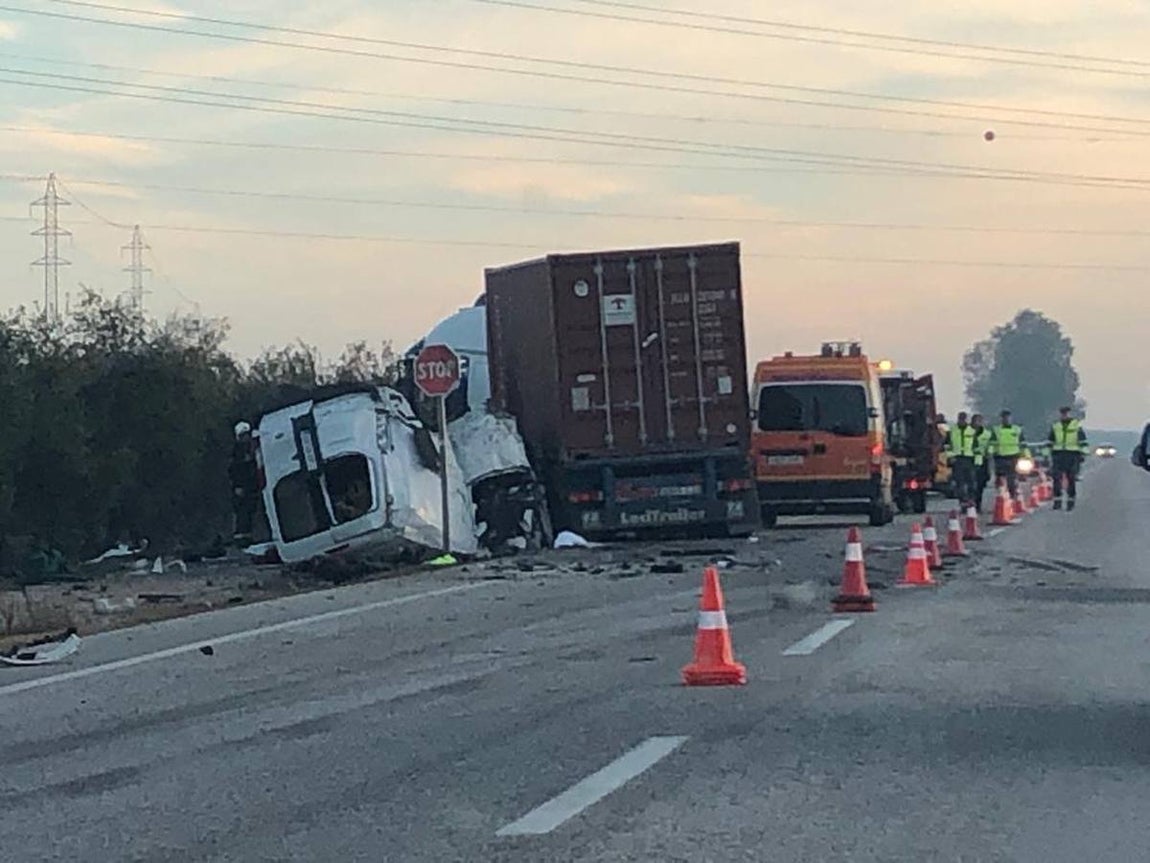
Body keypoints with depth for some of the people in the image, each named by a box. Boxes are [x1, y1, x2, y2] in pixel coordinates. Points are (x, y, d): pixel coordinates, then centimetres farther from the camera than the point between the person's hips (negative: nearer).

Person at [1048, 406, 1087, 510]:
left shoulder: (1077, 426, 4)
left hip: (1072, 456, -2)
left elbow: (1083, 442, 1)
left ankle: (1071, 501, 7)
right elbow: (1049, 443, 18)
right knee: (1057, 478, -7)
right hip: (1058, 455, 2)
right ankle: (1057, 501, -4)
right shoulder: (1055, 427, 13)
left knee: (1071, 479, -1)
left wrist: (1083, 454, -7)